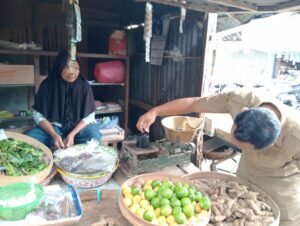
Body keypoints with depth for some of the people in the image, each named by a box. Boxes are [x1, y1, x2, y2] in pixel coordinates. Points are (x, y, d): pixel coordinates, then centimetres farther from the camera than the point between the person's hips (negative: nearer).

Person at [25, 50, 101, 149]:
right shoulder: (47, 85, -8)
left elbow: (88, 116, -7)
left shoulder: (84, 86, -9)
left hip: (79, 126, -1)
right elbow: (39, 116, -6)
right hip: (53, 126, 2)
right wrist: (54, 135, -20)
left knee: (94, 137, -31)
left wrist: (72, 134, -21)